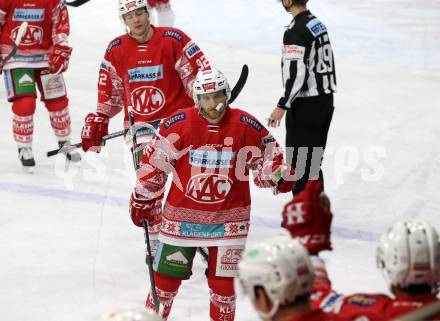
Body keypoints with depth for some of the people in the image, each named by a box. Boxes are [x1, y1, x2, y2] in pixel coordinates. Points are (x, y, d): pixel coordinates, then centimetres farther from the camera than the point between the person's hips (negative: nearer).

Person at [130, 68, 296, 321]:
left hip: (229, 217, 1)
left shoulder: (246, 126, -8)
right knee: (167, 275, 7)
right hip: (182, 214, 0)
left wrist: (279, 174, -14)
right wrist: (143, 200, 3)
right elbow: (154, 162, -2)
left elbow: (268, 153, 6)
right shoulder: (178, 125, -11)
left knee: (223, 279, 8)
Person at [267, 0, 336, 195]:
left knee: (300, 164, -3)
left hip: (306, 106, -9)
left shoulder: (296, 31, -18)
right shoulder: (318, 24, 11)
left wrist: (282, 106, -20)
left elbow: (297, 73, -23)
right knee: (313, 161, 17)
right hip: (325, 99, 9)